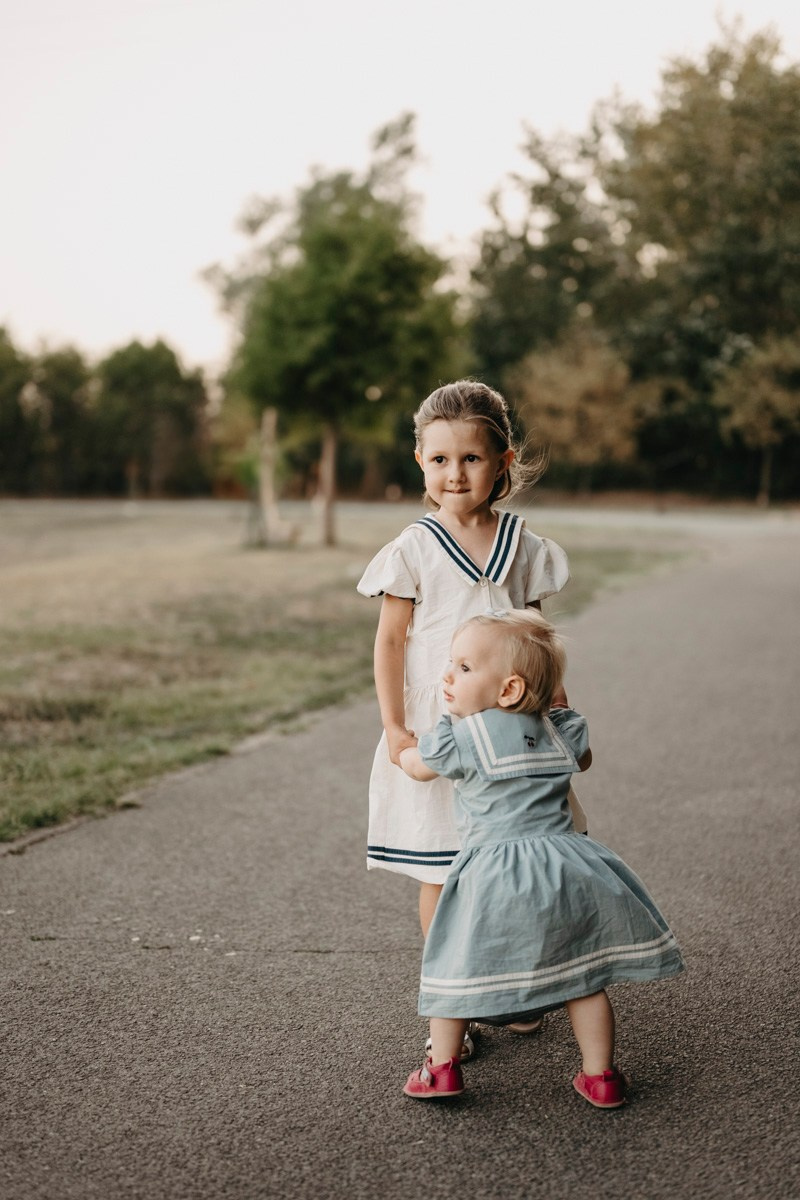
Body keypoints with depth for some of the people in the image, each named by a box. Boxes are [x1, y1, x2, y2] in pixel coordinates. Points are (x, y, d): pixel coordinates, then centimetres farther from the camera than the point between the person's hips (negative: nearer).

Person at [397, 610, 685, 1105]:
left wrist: (400, 750, 36)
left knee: (457, 965, 12)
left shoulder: (460, 735, -5)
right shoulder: (561, 730, 8)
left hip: (494, 872, -4)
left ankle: (442, 1068, 19)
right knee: (583, 975, 13)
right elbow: (583, 760, 30)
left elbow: (418, 767, 13)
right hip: (565, 868, 4)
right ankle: (601, 1076, 18)